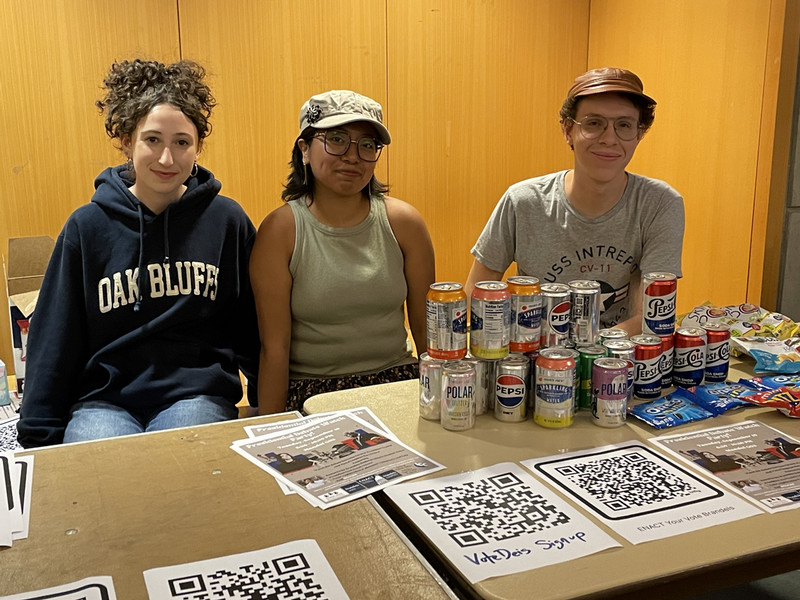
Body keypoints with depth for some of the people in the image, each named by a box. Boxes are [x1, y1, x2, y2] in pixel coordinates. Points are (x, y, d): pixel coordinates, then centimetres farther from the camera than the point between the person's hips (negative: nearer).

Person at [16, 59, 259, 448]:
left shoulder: (226, 220, 2)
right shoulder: (88, 226, 2)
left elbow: (255, 331, 9)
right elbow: (53, 342, 8)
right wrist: (38, 438, 5)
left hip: (196, 395, -1)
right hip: (104, 400, 1)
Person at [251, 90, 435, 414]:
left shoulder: (404, 223, 0)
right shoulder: (280, 231, -7)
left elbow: (425, 327, 7)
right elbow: (274, 347, -7)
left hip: (396, 383, 2)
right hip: (309, 392, -2)